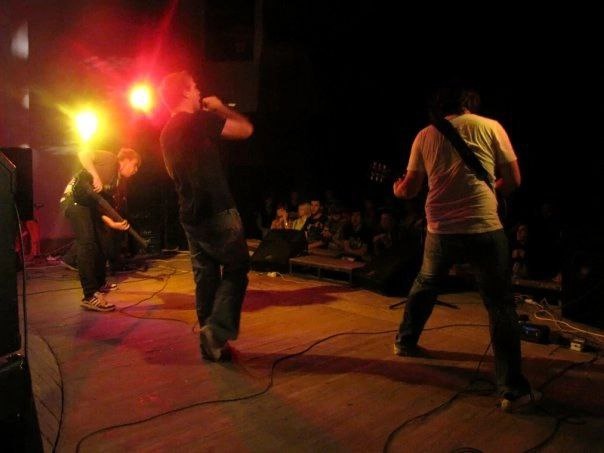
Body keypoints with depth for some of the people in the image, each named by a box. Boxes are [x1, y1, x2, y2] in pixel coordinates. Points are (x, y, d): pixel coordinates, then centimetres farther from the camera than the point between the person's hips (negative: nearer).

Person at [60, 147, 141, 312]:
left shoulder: (116, 180, 17)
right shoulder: (110, 159, -5)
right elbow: (83, 154, -19)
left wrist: (113, 223, -1)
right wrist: (95, 176, -29)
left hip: (89, 203, 11)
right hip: (75, 199, -11)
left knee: (102, 241, 17)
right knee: (87, 243, -19)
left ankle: (100, 284, 34)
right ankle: (90, 297, -22)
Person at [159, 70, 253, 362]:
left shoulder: (166, 133, 15)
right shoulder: (200, 121, -11)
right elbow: (246, 129, -10)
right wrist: (220, 108, 8)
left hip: (190, 215, 8)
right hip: (216, 212, -8)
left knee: (205, 277, 12)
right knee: (237, 268, 4)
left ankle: (211, 342, 17)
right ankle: (217, 329, -7)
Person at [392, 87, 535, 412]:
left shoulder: (425, 136, 8)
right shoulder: (490, 127, 2)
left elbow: (409, 189, 11)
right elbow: (513, 181, 5)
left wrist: (397, 189, 33)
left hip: (440, 228, 3)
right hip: (484, 227, -3)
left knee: (424, 285, 27)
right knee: (500, 304, 5)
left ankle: (405, 342, 42)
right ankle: (512, 389, 5)